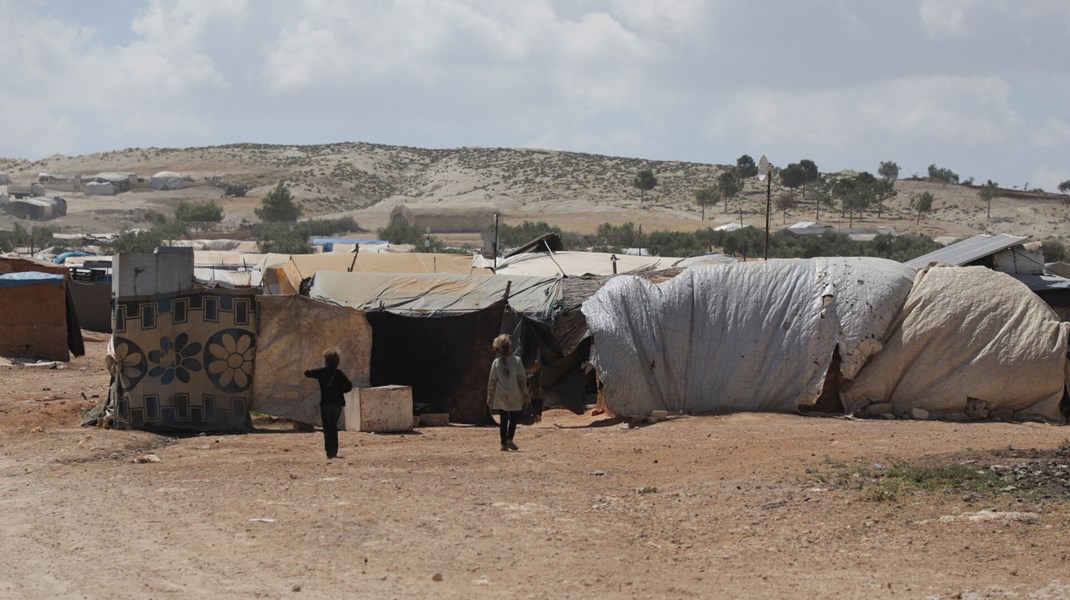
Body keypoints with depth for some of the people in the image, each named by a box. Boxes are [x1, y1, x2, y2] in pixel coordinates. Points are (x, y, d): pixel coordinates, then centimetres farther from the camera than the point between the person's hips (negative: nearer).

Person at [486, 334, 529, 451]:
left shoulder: (496, 362, -2)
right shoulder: (517, 360, -8)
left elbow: (492, 381, 1)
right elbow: (522, 379, -5)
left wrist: (490, 396, 10)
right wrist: (525, 393, 5)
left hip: (500, 396, 2)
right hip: (514, 395, -2)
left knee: (503, 420, 8)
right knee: (514, 418, 9)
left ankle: (503, 444, 5)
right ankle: (509, 439, -8)